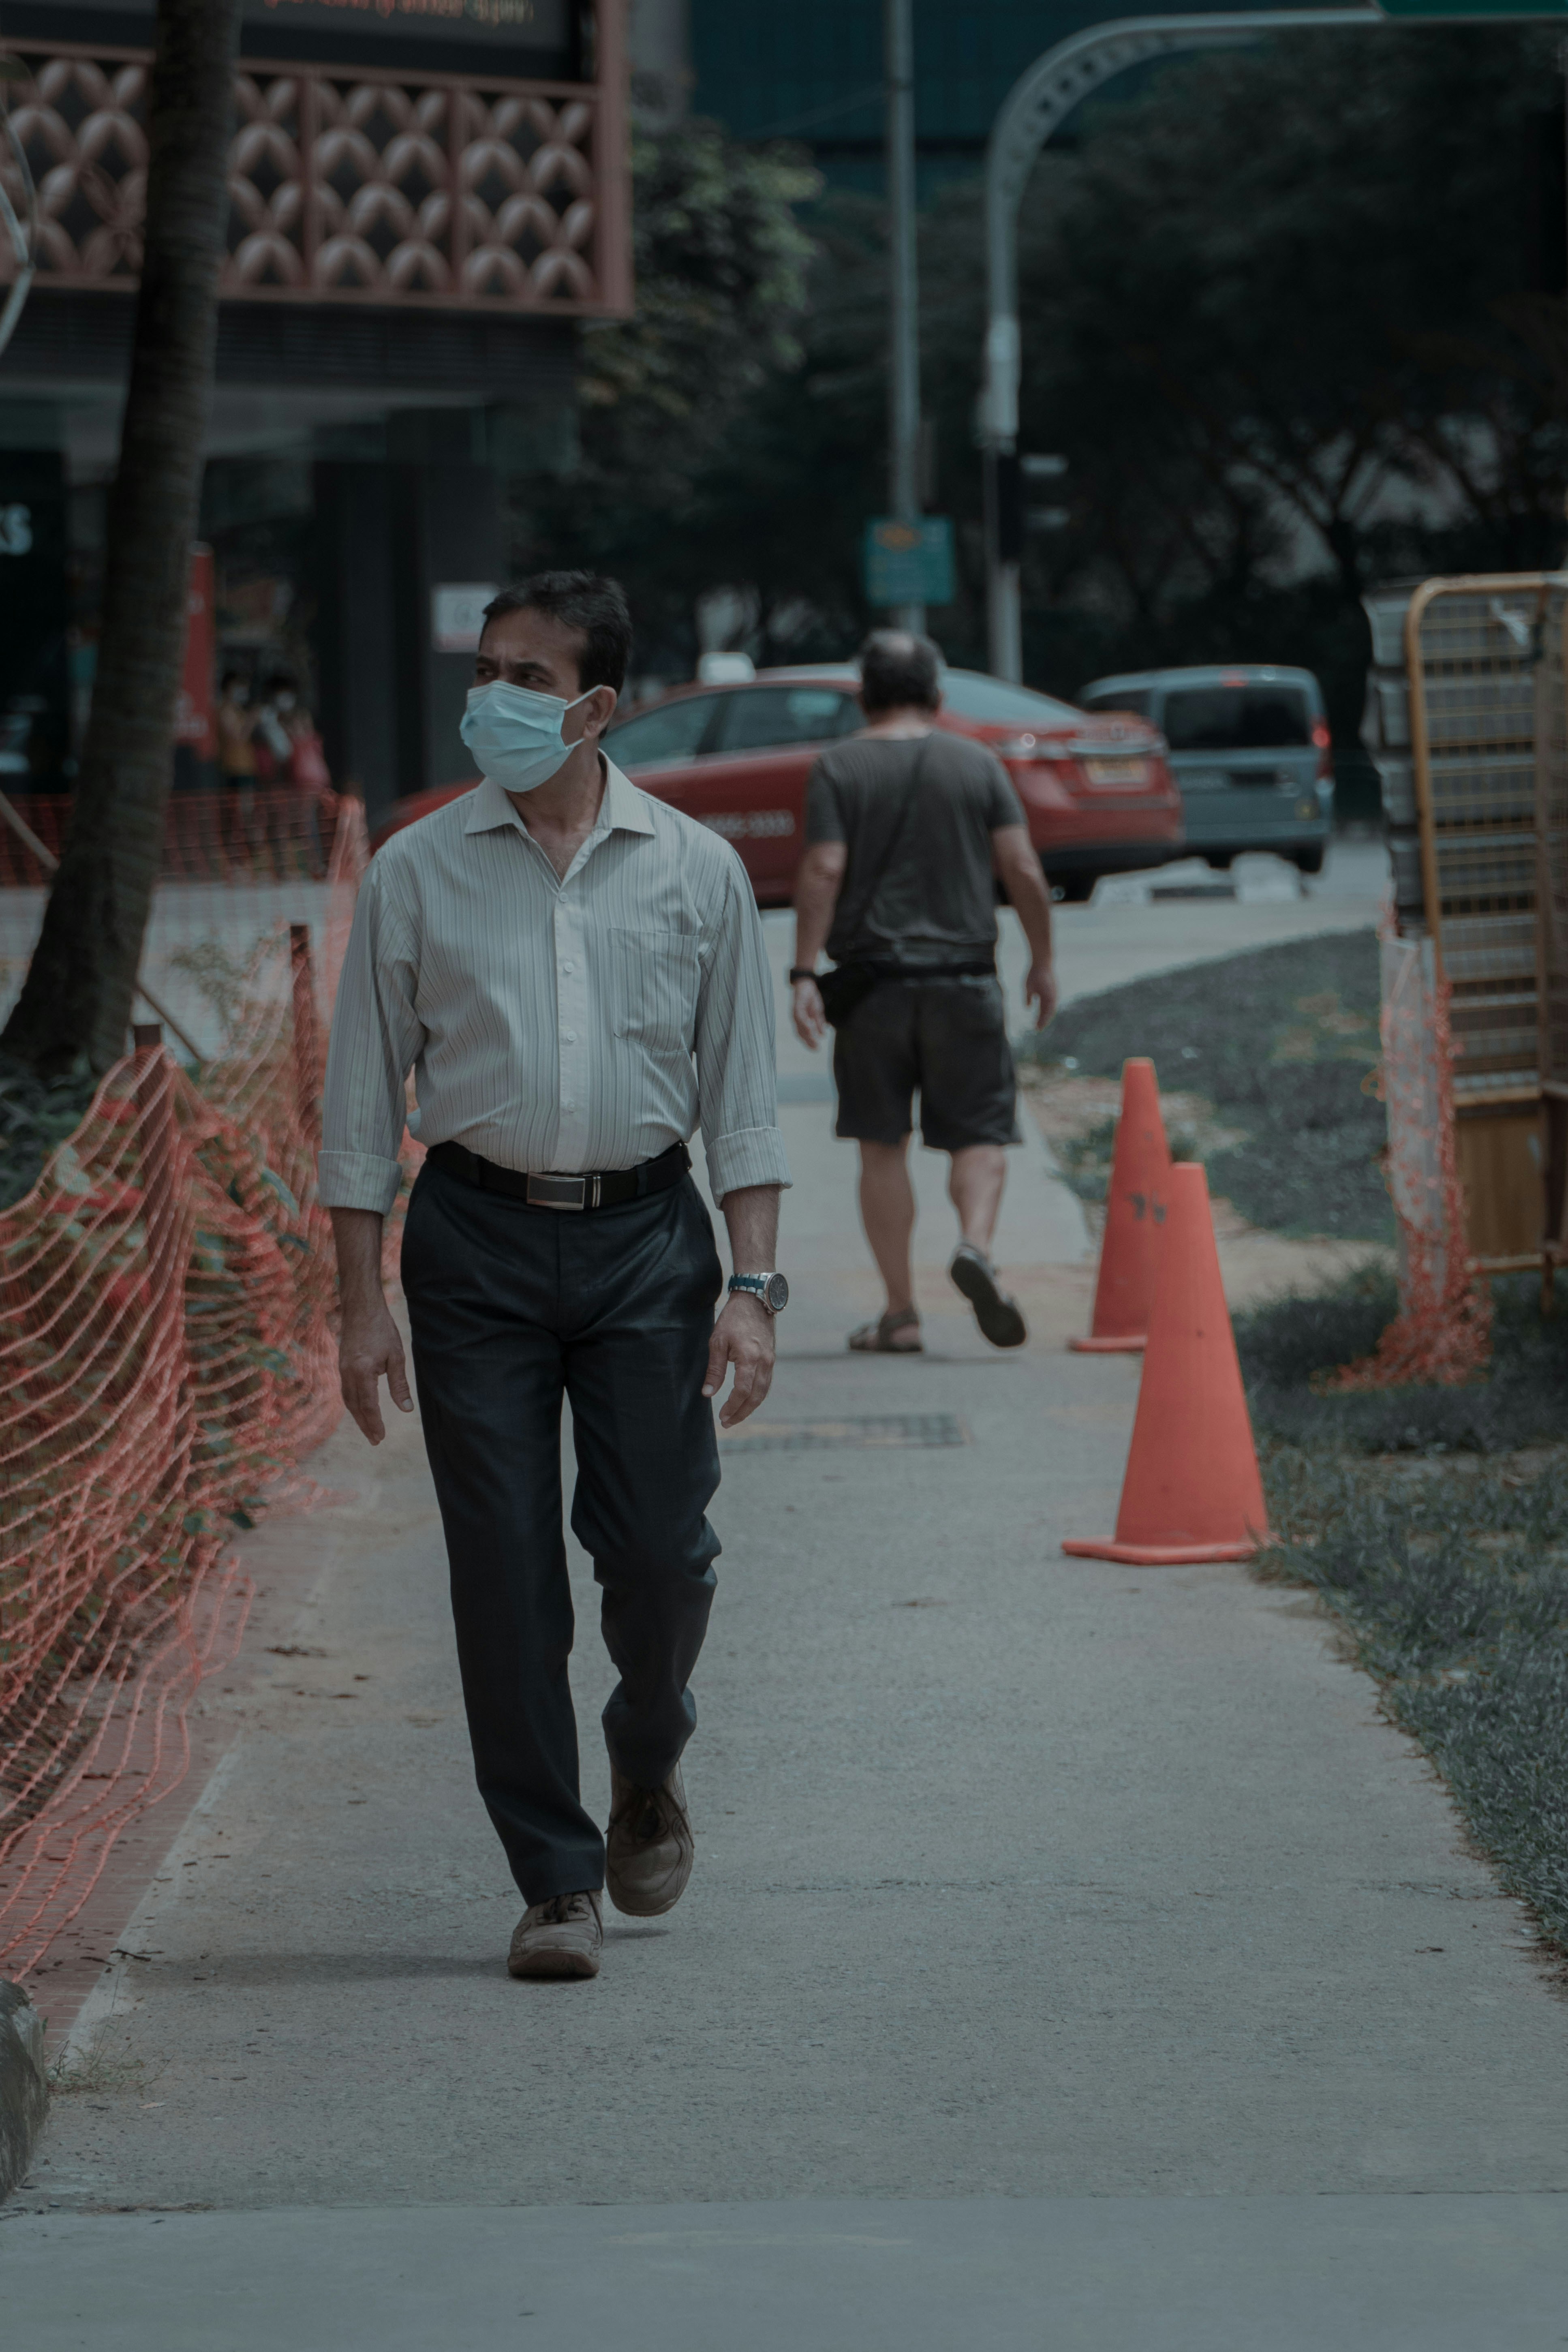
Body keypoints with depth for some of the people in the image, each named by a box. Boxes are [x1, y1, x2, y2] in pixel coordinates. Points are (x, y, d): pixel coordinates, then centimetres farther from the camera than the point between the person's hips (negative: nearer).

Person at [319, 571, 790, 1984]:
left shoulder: (695, 871, 4)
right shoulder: (419, 874, 3)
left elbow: (741, 1095, 6)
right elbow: (364, 1098, 5)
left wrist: (752, 1287, -3)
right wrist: (360, 1301, -1)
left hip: (646, 1235, 0)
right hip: (479, 1239, 0)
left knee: (660, 1552, -4)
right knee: (506, 1570, -3)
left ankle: (649, 1762, 27)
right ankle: (557, 1879, 6)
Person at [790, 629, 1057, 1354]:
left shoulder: (839, 768, 1)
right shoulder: (977, 764, 4)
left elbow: (823, 872, -8)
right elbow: (1022, 870, 1)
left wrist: (804, 974, -8)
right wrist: (1042, 961, 12)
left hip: (873, 976, 0)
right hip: (963, 979, 0)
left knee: (882, 1146, 6)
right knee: (980, 1133, 6)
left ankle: (900, 1313, 6)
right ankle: (975, 1245, -23)